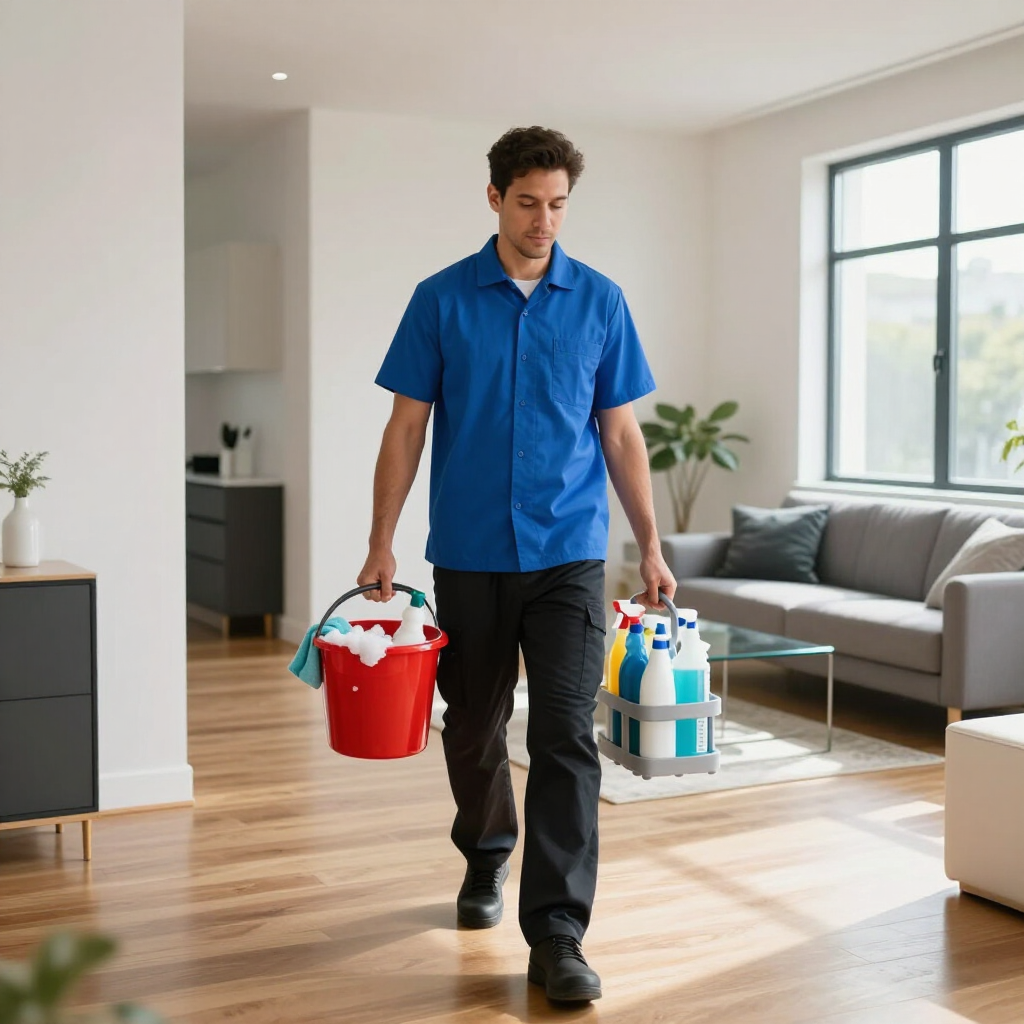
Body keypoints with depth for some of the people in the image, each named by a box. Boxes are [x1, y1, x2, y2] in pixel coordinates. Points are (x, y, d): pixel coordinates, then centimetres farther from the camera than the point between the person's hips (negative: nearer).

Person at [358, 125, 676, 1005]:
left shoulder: (600, 301, 4)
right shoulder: (441, 300, 1)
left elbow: (621, 433, 7)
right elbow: (407, 426, 2)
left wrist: (651, 546, 3)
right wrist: (382, 542, -4)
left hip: (569, 553, 0)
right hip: (469, 554, 1)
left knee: (566, 739, -8)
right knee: (473, 730, 14)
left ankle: (557, 936, -4)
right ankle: (485, 862, 40)